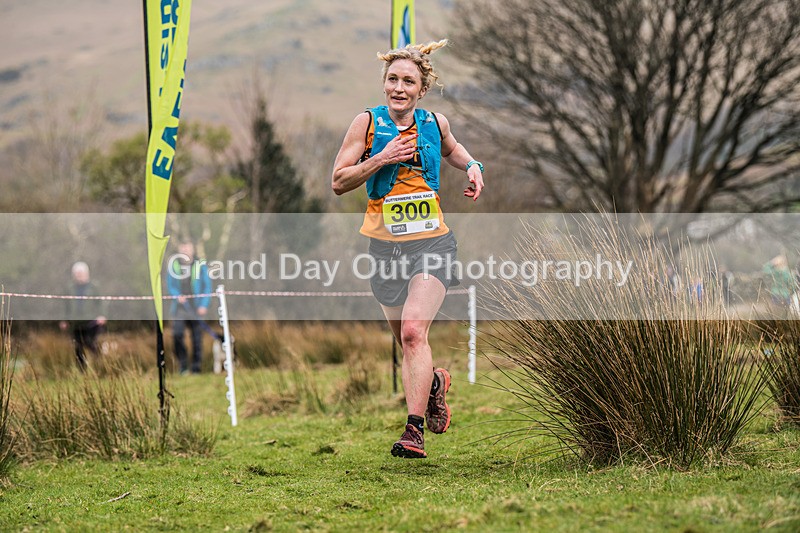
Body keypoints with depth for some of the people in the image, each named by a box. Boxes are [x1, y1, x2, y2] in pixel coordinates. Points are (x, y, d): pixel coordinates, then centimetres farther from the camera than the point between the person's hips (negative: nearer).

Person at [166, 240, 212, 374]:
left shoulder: (200, 266, 0)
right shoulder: (173, 265, 5)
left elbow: (207, 287, 1)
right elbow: (170, 285, 8)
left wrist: (204, 305, -8)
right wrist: (177, 296, -12)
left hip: (196, 308, -1)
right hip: (179, 308, 1)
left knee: (197, 338, 1)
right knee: (177, 335, -10)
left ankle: (196, 367, 9)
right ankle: (183, 367, -1)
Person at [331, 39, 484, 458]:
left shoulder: (435, 123, 1)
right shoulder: (368, 122, -6)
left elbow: (450, 148, 26)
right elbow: (338, 182, -6)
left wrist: (472, 166, 6)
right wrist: (381, 159, -18)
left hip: (431, 242, -1)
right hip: (383, 245, 1)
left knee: (413, 332, -18)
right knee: (403, 337, 12)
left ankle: (414, 430, -18)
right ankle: (434, 382, 46)